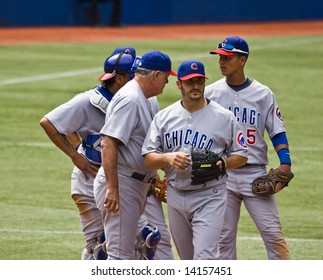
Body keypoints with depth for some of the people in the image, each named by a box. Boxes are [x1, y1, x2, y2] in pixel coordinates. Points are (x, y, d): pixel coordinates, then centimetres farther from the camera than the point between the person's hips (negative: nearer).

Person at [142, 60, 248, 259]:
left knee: (205, 256, -16)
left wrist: (222, 164, -18)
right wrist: (168, 158, -20)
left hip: (209, 197, -4)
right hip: (176, 196, 4)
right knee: (187, 258, 14)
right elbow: (148, 159, 2)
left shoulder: (224, 117, -2)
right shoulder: (164, 117, 5)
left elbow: (241, 156, 3)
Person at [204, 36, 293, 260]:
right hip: (221, 174, 1)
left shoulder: (263, 94, 3)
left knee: (273, 232, -6)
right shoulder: (210, 93, 5)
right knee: (224, 237, 4)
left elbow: (277, 132, 3)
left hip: (255, 174, -1)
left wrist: (285, 163, -11)